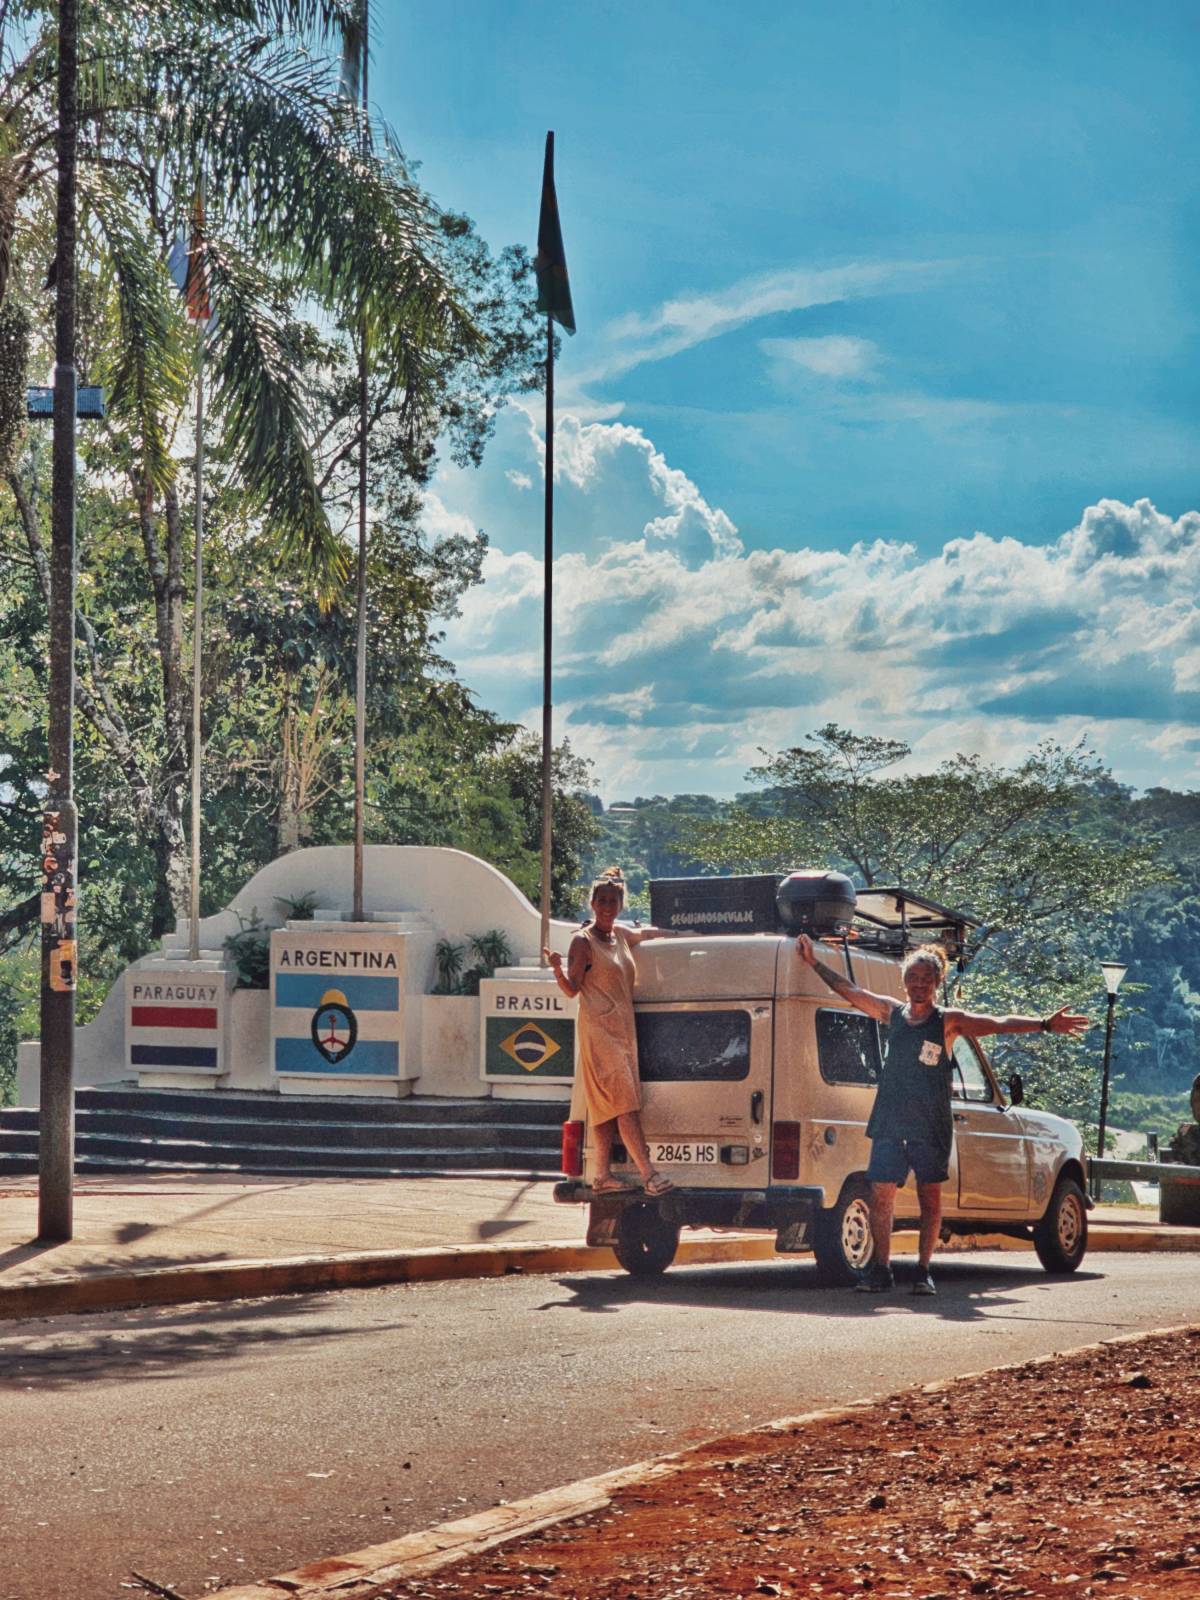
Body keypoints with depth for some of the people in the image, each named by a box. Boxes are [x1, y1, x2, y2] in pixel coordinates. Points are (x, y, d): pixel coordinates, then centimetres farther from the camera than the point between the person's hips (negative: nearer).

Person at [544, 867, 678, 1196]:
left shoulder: (623, 935, 14)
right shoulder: (583, 941, -6)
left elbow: (650, 932, 35)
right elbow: (572, 988, -9)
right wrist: (557, 968, -26)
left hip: (623, 1029, 8)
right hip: (599, 1030, -8)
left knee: (609, 1104, 8)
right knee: (625, 1099, -14)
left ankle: (603, 1174, 11)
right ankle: (648, 1174, -21)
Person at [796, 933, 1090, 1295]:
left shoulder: (949, 1022, -2)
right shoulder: (892, 1014, 9)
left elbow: (1000, 1024, -12)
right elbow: (848, 990, 18)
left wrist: (1044, 1025, -23)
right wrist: (814, 962, 22)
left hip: (931, 1128, -3)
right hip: (889, 1124, 3)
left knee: (930, 1197, 1)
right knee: (881, 1194, -1)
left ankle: (924, 1270, 8)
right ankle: (880, 1269, 7)